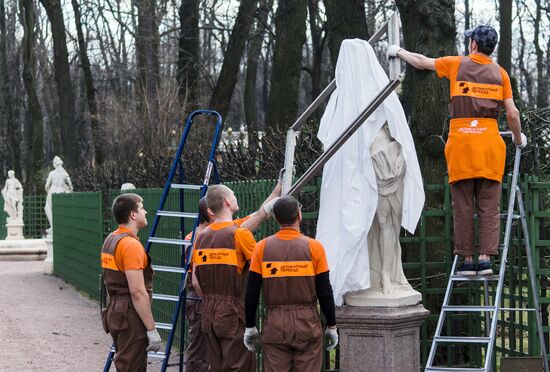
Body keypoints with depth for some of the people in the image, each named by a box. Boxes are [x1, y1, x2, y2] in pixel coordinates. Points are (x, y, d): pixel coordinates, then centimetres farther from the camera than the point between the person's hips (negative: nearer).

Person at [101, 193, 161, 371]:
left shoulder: (111, 240, 12)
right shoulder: (131, 245, -18)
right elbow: (138, 292, -23)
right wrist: (152, 329, -20)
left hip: (115, 312, 10)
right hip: (131, 317, -10)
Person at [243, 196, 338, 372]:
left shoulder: (262, 247, -1)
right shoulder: (313, 247, -5)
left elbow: (252, 292, 0)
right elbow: (325, 292, -3)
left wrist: (250, 327, 9)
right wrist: (332, 326, 6)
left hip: (274, 325, 1)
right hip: (307, 323, -1)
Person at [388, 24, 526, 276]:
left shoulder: (456, 65, 5)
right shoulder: (499, 73, 7)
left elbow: (421, 62, 17)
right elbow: (512, 114, 3)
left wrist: (398, 52, 35)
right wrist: (518, 139, 21)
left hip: (461, 142, -1)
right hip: (489, 143, 1)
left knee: (463, 207, 3)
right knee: (489, 207, 2)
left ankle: (468, 260, 3)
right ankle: (486, 258, -6)